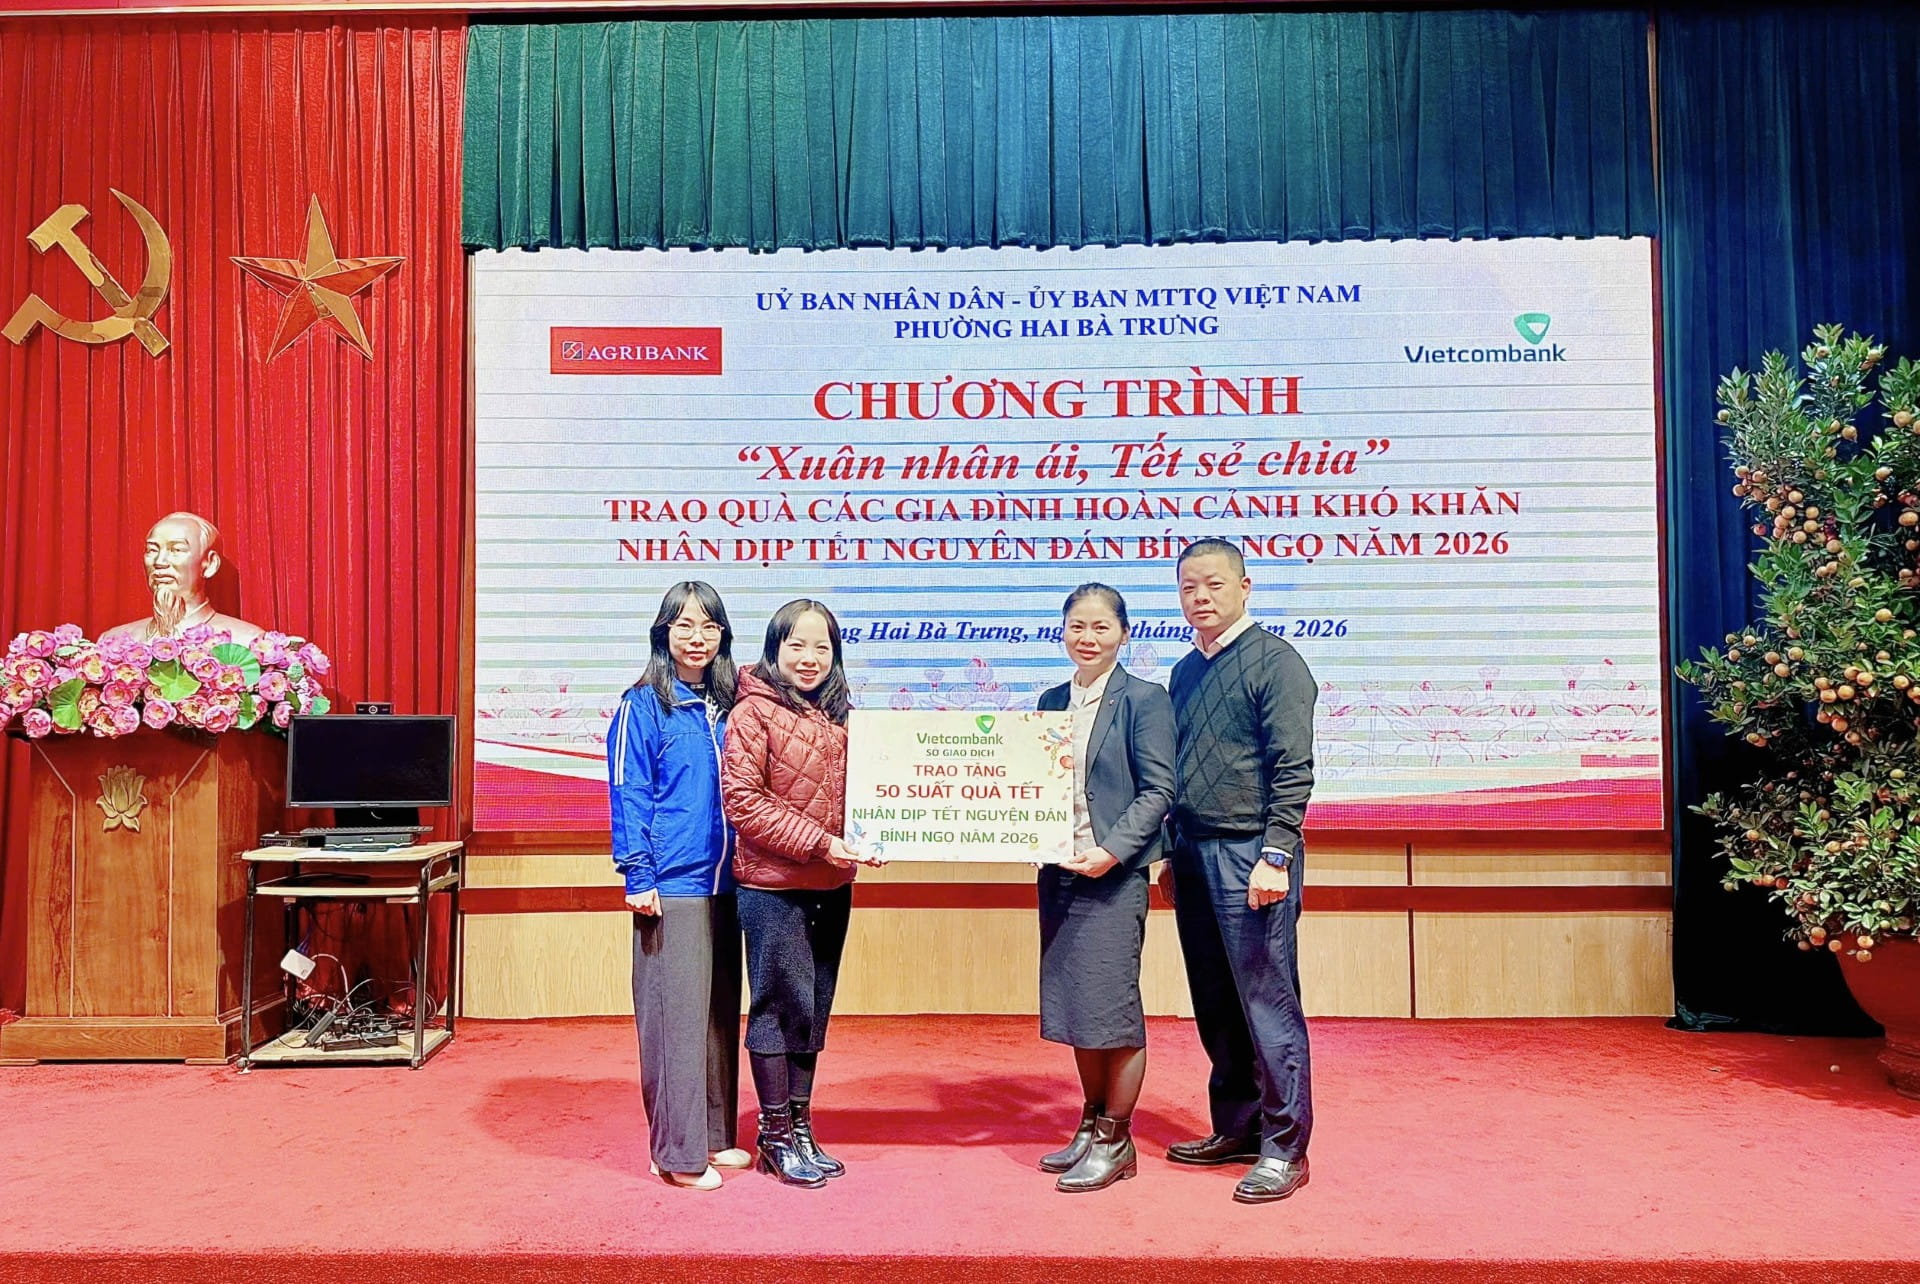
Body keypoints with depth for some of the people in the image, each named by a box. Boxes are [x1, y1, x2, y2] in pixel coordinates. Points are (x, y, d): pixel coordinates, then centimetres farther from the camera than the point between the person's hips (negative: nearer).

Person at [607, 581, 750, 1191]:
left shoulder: (727, 706, 12)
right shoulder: (642, 705, -5)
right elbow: (629, 796, -8)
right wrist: (638, 877, -13)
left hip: (724, 884, 6)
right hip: (671, 886, -6)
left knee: (720, 1011, 13)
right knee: (675, 1015, -2)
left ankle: (714, 1135, 25)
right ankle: (677, 1151, 9)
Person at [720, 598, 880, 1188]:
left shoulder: (837, 716, 11)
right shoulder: (753, 713, -8)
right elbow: (742, 801, -14)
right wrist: (817, 842, -17)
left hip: (831, 887, 6)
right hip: (774, 886, -6)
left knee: (813, 1010, 13)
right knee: (780, 1006, 2)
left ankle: (800, 1127, 26)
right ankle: (776, 1135, 17)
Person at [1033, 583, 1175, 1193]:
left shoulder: (1143, 699, -5)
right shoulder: (1052, 701, 12)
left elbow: (1158, 791, -10)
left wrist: (1111, 850, -19)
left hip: (1113, 871, -6)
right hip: (1057, 870, 6)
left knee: (1111, 1003, -1)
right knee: (1074, 1004, 12)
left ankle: (1116, 1139, 14)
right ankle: (1091, 1124, 27)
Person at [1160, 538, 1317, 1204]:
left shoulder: (1274, 661, -6)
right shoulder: (1185, 671, 16)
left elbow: (1293, 770, -12)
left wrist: (1274, 857, -18)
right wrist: (1171, 853, 16)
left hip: (1250, 855, -7)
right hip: (1193, 856, 7)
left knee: (1268, 1002, -2)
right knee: (1215, 1006, 13)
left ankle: (1284, 1148, 8)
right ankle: (1235, 1129, 25)